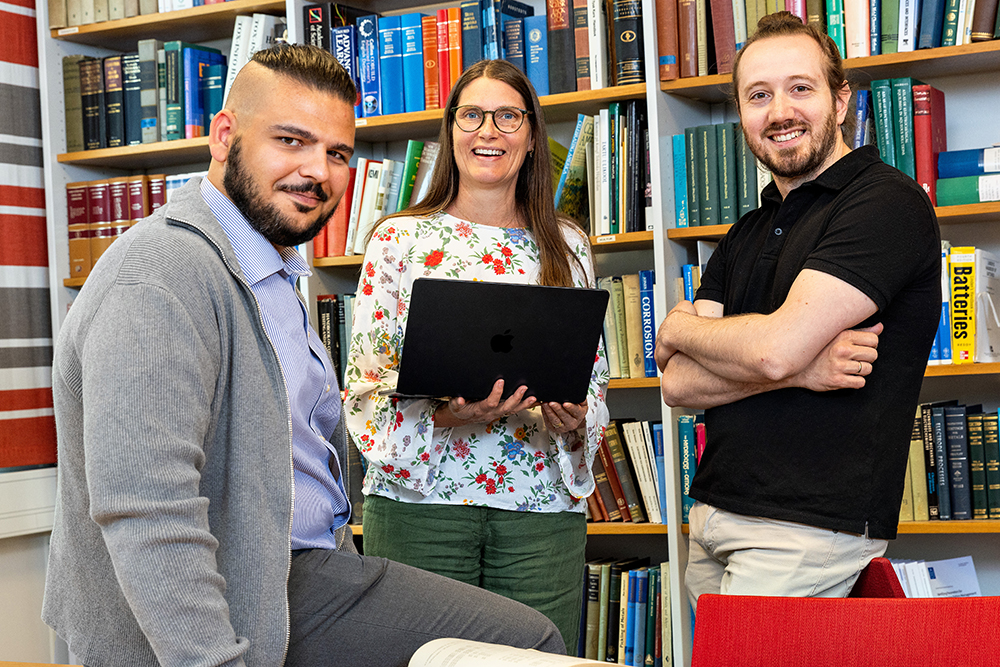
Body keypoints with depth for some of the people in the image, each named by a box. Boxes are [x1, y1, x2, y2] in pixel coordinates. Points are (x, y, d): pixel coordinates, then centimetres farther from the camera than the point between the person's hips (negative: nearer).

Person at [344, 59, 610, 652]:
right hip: (419, 498, -2)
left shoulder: (568, 246, 11)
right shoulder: (400, 239, 4)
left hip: (543, 505, 2)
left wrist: (575, 422, -9)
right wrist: (438, 415, -18)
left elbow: (595, 377, 13)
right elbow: (364, 385, 1)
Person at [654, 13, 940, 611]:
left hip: (810, 531, -7)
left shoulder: (889, 202, -9)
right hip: (714, 518, 8)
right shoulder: (747, 236, 16)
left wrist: (679, 327, 1)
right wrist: (798, 369, -12)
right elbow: (678, 382, 5)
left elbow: (775, 348, -19)